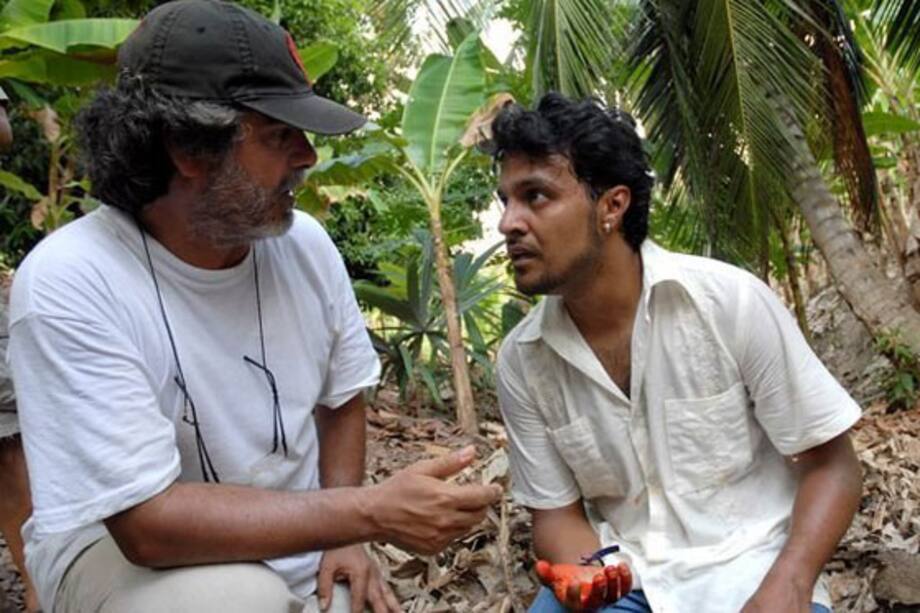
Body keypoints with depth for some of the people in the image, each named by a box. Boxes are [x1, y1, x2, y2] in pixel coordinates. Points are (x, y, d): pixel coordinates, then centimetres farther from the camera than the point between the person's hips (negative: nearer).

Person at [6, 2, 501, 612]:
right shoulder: (69, 284, -25)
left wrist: (344, 535, -5)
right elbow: (148, 520, -28)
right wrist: (373, 511, -29)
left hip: (290, 547, 4)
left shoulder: (305, 243, -10)